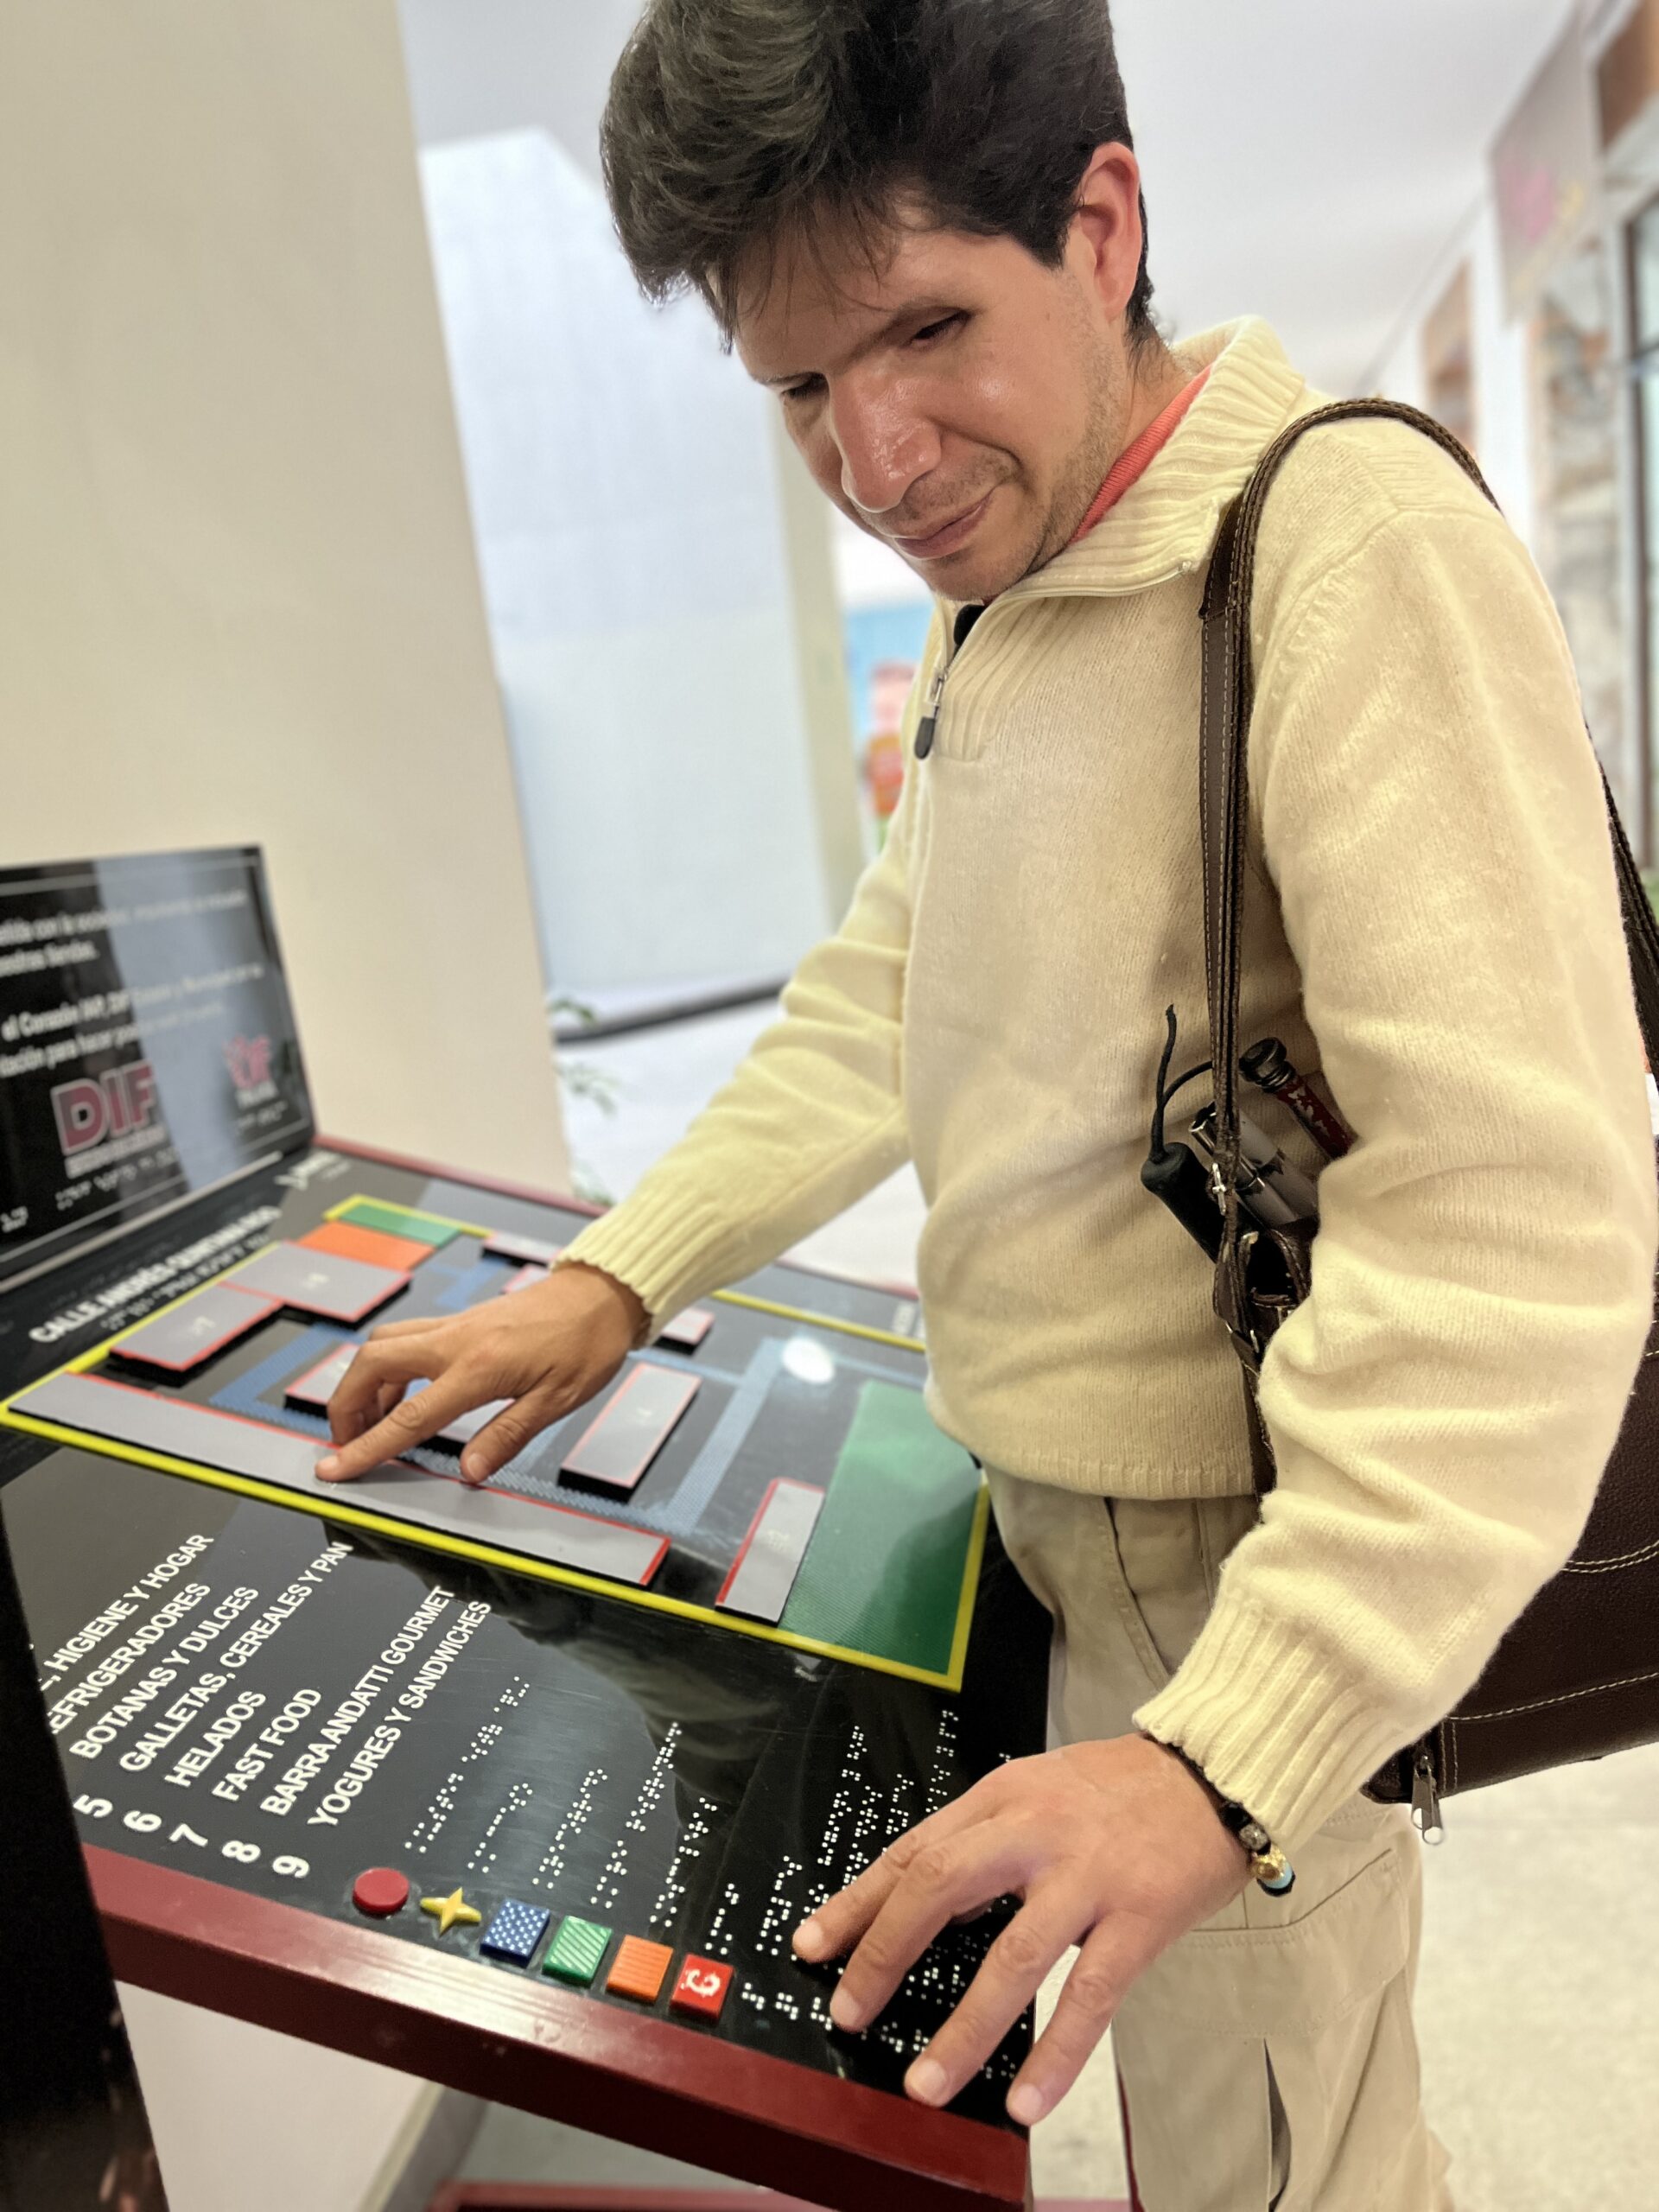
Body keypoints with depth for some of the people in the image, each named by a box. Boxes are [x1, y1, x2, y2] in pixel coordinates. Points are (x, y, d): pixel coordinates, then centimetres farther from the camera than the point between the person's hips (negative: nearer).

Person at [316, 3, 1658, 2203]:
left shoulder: (1351, 537, -20)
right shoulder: (986, 614, 10)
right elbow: (878, 1006, 13)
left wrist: (1226, 1757, -29)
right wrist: (611, 1281, 6)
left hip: (1247, 1568, -8)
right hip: (1045, 1518, 8)